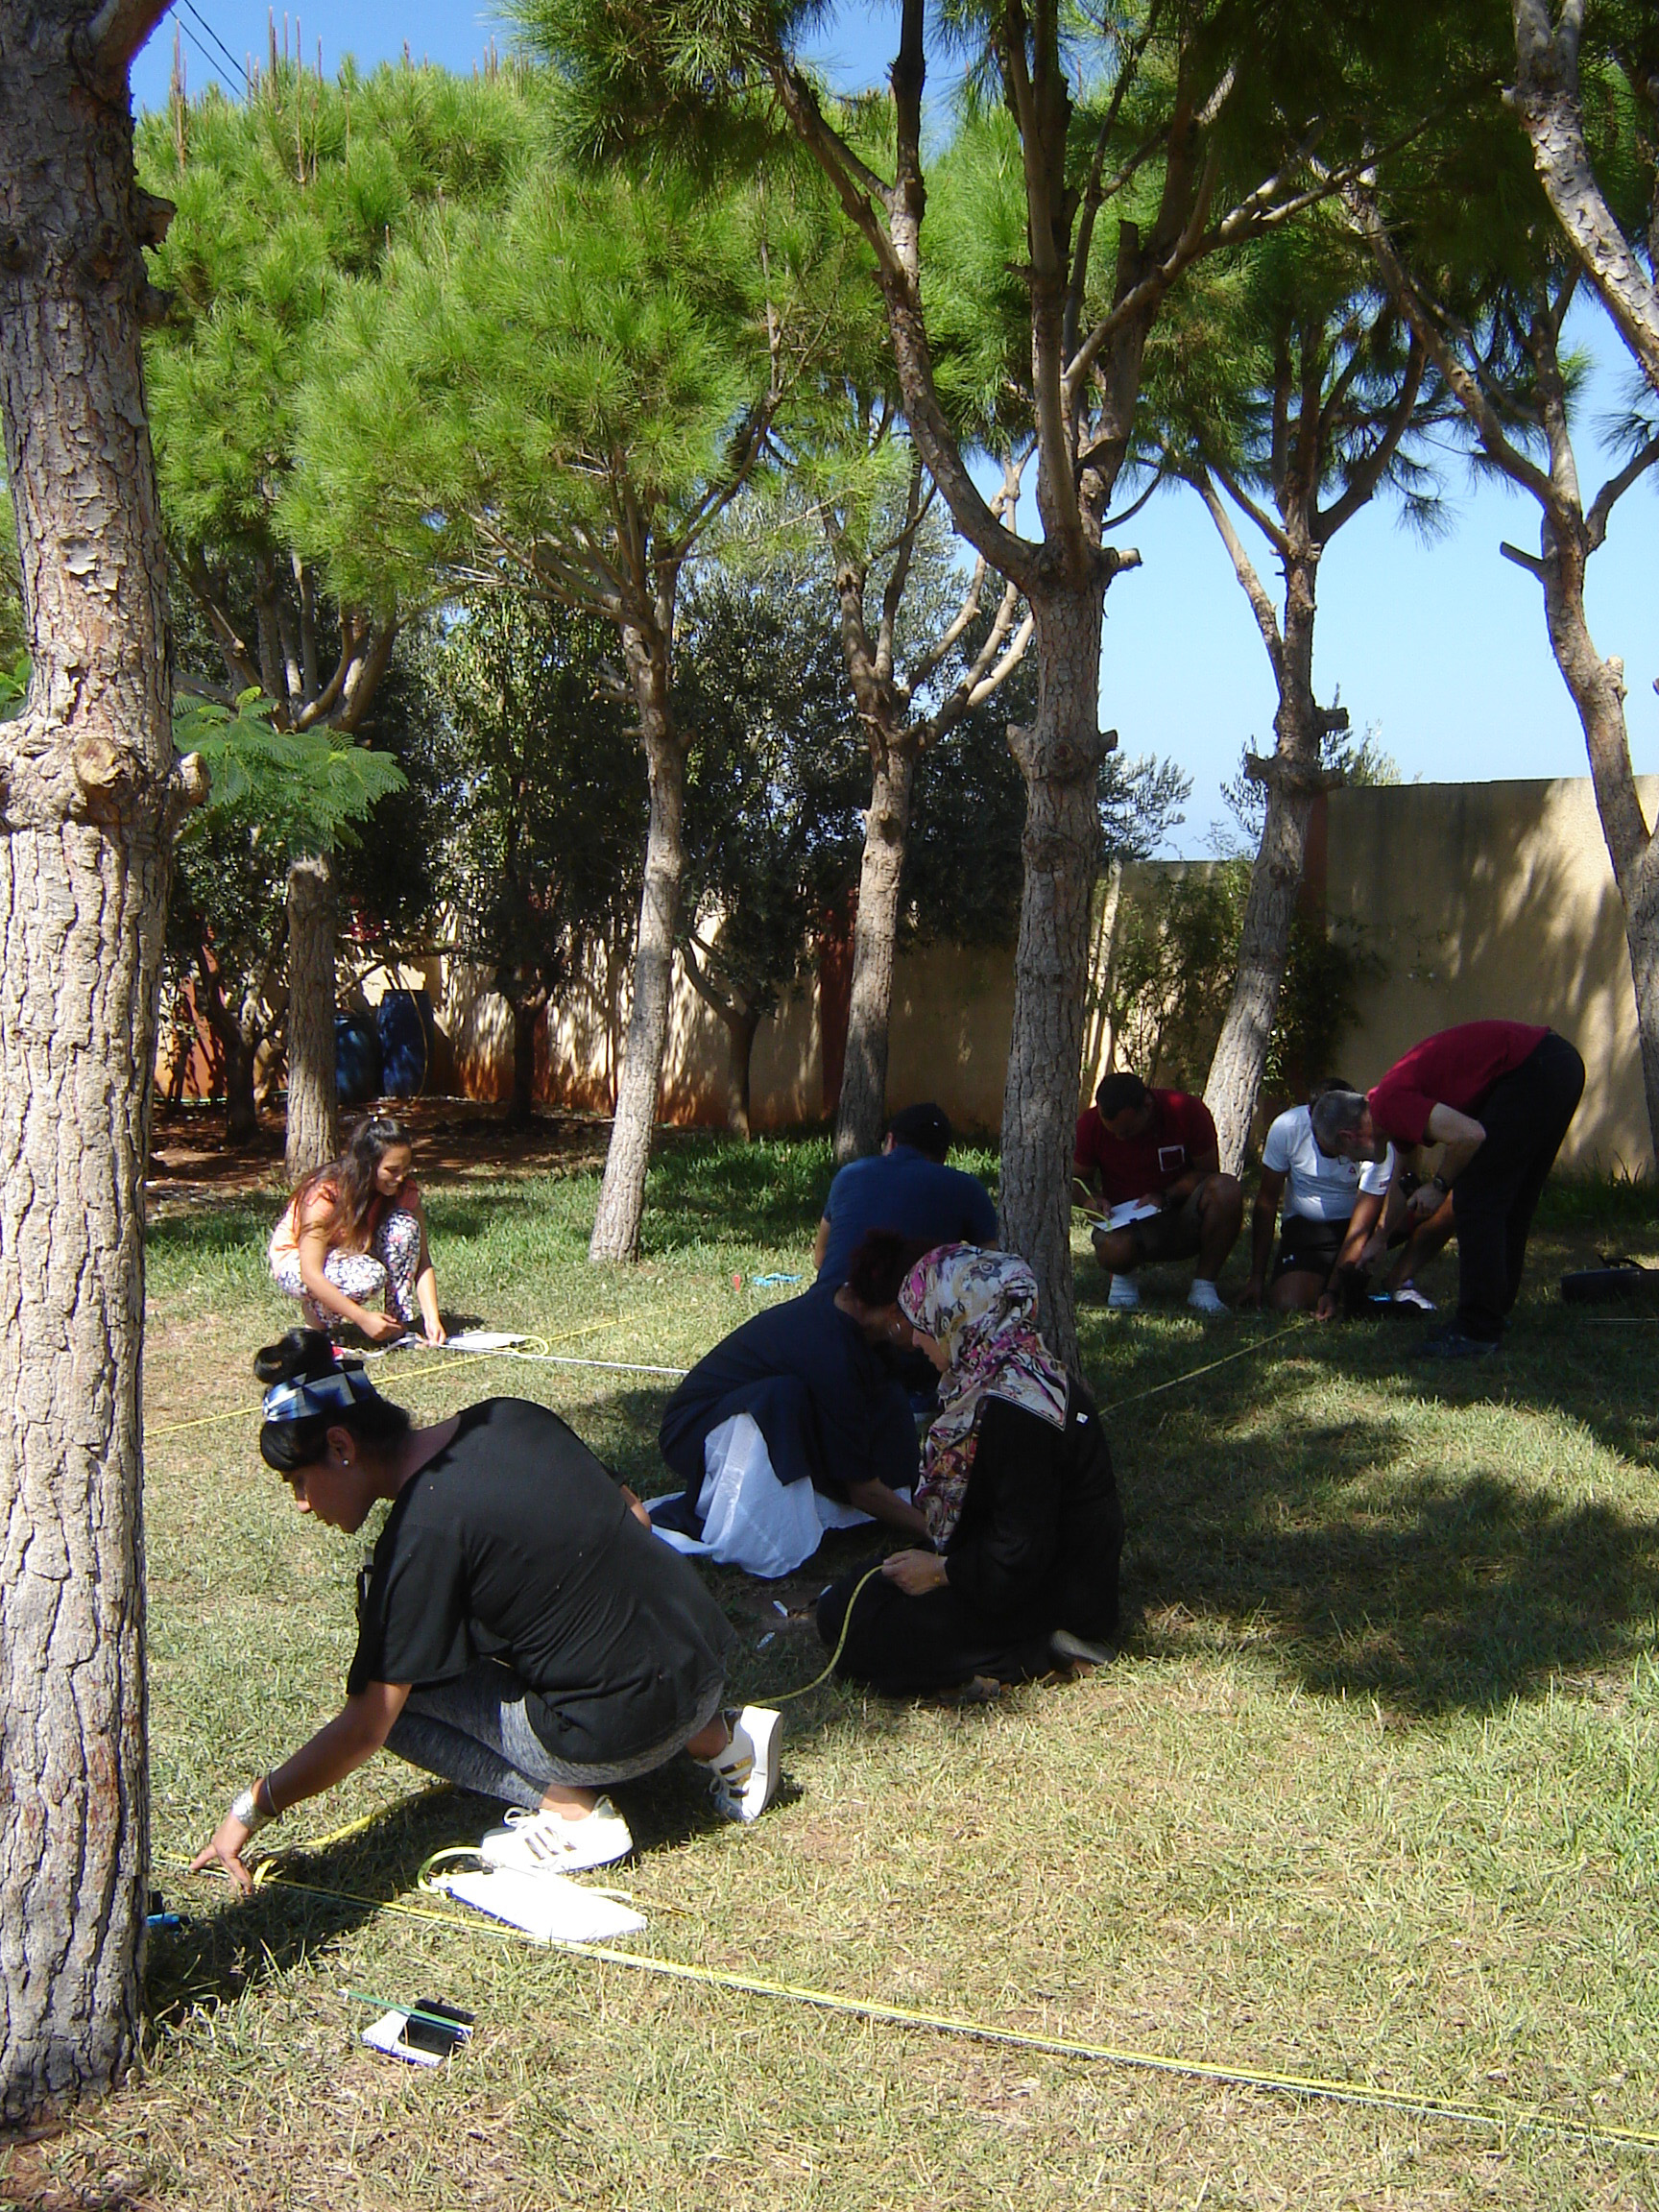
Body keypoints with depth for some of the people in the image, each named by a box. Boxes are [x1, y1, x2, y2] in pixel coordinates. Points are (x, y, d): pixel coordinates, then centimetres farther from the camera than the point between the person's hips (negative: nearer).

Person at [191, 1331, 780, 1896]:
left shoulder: (422, 1534, -16)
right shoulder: (509, 1417, 3)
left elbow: (365, 1731, -12)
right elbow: (633, 1513, 14)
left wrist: (252, 1810, 0)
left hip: (623, 1734, -7)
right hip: (705, 1658, 7)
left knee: (397, 1689, 4)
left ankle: (571, 1811, -4)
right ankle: (715, 1737, 20)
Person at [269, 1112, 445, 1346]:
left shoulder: (404, 1189, -16)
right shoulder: (325, 1194, -31)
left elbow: (422, 1260, -17)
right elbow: (311, 1274, -34)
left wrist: (432, 1318, -31)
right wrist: (364, 1318, -39)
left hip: (355, 1253, 5)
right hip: (295, 1261, -5)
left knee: (404, 1225, -25)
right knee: (369, 1275, -36)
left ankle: (400, 1318, -16)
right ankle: (317, 1310, -6)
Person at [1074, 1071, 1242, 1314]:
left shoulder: (1188, 1111, -13)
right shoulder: (1092, 1124, -8)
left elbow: (1207, 1173, -5)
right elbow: (1079, 1180, 7)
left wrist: (1166, 1197, -21)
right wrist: (1094, 1201, -17)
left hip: (1183, 1219, 1)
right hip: (1126, 1223, -1)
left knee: (1227, 1189, -32)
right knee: (1114, 1249, -39)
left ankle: (1204, 1285, -15)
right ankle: (1124, 1276, 2)